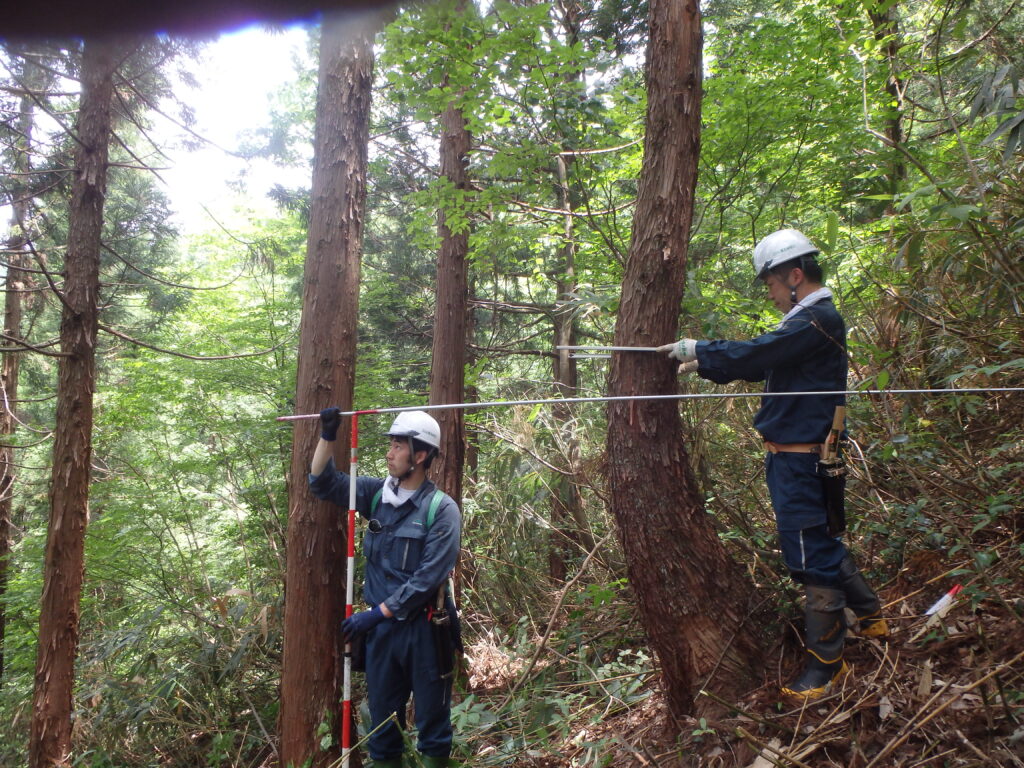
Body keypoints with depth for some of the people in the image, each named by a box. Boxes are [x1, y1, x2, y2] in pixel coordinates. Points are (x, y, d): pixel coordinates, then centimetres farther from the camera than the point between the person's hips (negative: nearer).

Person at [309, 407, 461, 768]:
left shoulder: (441, 509, -13)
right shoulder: (377, 493, 3)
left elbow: (428, 579, -17)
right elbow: (323, 482, 12)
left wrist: (375, 613, -16)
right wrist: (327, 436, -2)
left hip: (423, 628, -4)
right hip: (380, 626, 5)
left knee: (432, 719, 9)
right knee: (383, 718, 16)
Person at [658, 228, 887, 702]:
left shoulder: (818, 321, -17)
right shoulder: (810, 320, 17)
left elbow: (757, 353, -26)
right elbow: (762, 363, 15)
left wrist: (698, 350, -16)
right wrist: (703, 364, 5)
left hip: (801, 461, -10)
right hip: (791, 455, 10)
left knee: (811, 554, -1)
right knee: (822, 541, 22)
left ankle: (825, 662, 11)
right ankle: (870, 616, 39)